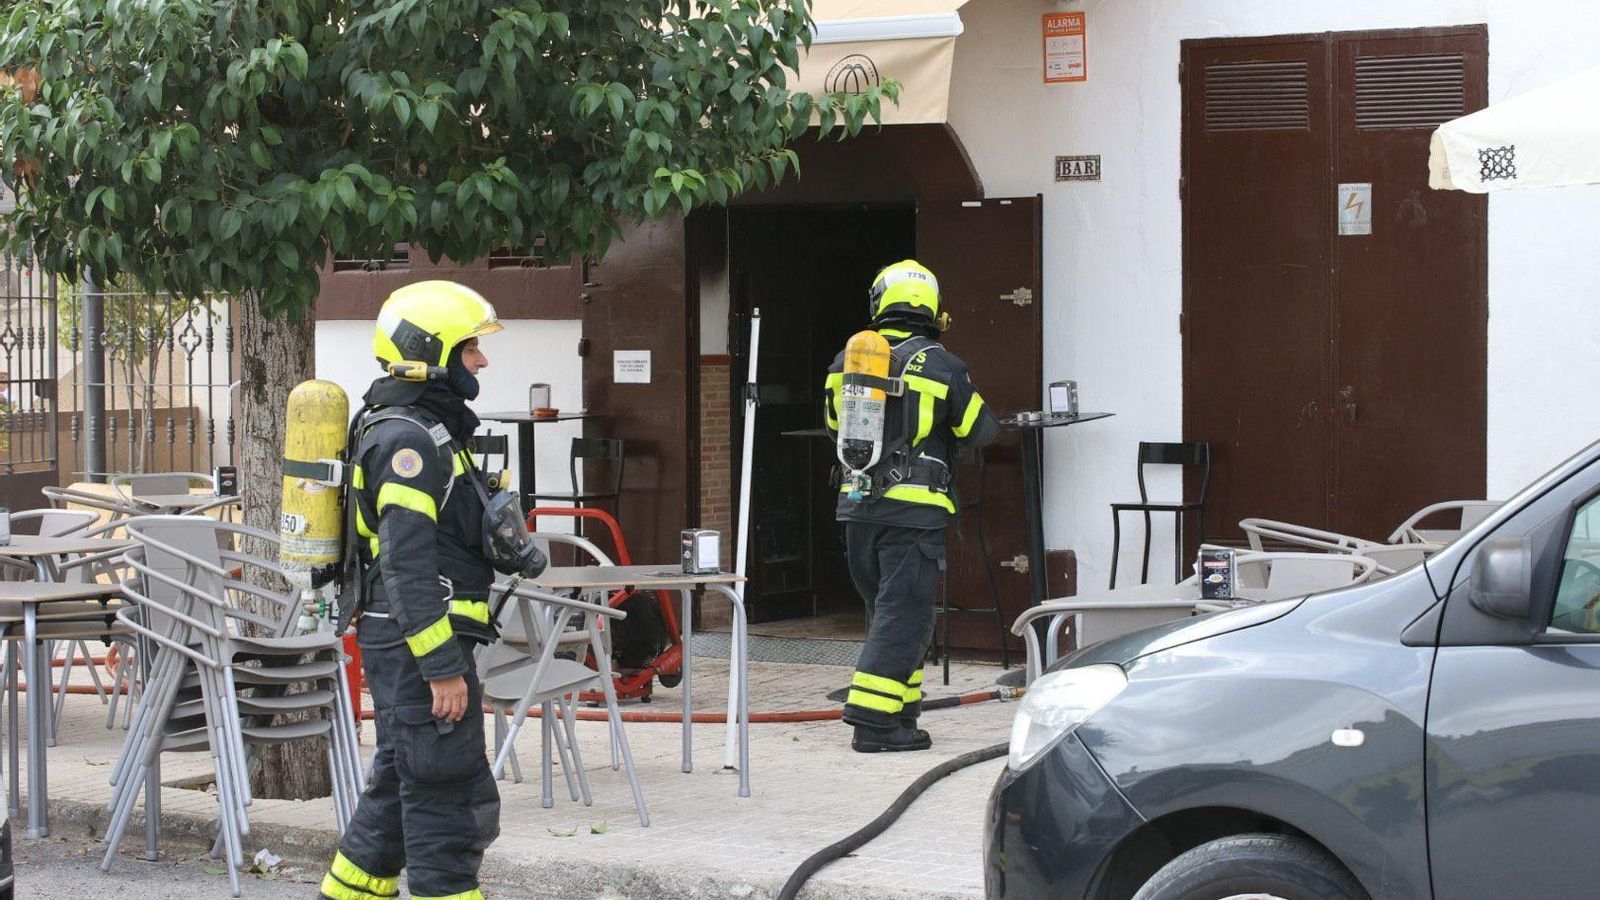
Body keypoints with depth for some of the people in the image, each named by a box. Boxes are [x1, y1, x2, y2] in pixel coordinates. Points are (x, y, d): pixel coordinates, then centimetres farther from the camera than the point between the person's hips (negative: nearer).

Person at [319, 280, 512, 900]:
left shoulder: (427, 431, 18)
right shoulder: (407, 439, -16)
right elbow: (409, 565, -22)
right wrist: (443, 669, -24)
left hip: (402, 646, 11)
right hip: (418, 644, -11)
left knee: (399, 791, 17)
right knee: (450, 803, -8)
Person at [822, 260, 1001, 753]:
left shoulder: (846, 360, 6)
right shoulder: (938, 365, -8)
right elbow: (981, 430, 2)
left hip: (858, 506, 5)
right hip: (913, 507, -5)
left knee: (887, 609, 17)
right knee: (903, 614, -3)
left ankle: (900, 712, 22)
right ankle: (874, 720, -10)